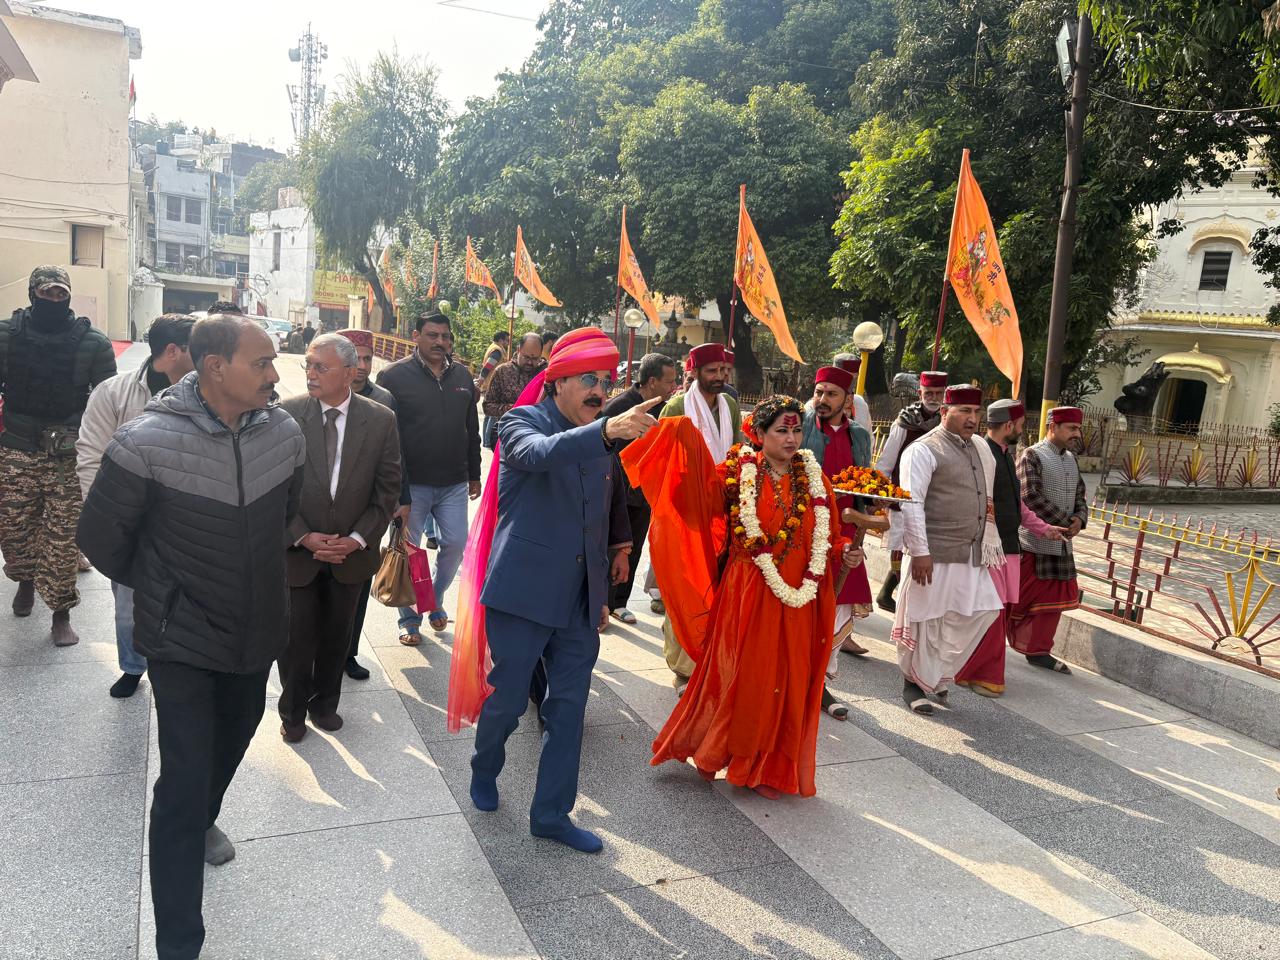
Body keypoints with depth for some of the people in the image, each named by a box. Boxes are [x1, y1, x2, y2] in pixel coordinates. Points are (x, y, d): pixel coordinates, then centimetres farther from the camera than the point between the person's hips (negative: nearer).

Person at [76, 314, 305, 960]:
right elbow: (102, 538, -7)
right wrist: (157, 586, 6)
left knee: (233, 738, 25)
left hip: (256, 632, 5)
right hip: (182, 640, -5)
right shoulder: (147, 441, -22)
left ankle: (203, 821, 57)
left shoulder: (284, 434, -10)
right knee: (185, 780, -4)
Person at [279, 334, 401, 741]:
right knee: (296, 636, 10)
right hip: (298, 550, -1)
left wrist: (358, 539, -11)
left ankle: (325, 702, 39)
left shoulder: (381, 420, -8)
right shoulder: (288, 414, -10)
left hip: (352, 553, 1)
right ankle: (293, 711, 33)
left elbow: (388, 489, -4)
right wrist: (304, 537, -14)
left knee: (336, 635, 17)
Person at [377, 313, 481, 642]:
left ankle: (434, 601, 31)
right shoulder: (395, 375, -7)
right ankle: (409, 619, 22)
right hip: (410, 483, -4)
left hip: (454, 484, 4)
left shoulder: (462, 376, 8)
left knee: (456, 545, 6)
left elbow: (472, 430, 14)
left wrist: (474, 474, 14)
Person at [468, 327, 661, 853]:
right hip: (523, 593, -5)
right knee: (506, 701, 7)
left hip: (578, 602, 6)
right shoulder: (524, 421, -7)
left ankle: (552, 813, 23)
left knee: (569, 709, 9)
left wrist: (602, 593, 21)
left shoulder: (601, 442, 11)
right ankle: (484, 771, 38)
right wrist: (605, 430, -49)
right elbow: (539, 453, -34)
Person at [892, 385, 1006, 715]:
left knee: (982, 610, 8)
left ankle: (938, 672, 27)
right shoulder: (924, 450, -10)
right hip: (935, 552, -7)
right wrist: (919, 551, -21)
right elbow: (911, 503, -16)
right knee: (926, 619, 3)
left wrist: (989, 544, 19)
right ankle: (913, 683, 21)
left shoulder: (981, 449, 15)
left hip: (972, 553, 8)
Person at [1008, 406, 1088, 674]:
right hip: (1033, 543, -7)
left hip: (1061, 545, 7)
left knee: (1054, 599, 9)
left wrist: (1079, 519, -7)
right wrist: (1066, 523, -16)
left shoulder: (1071, 459, 14)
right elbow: (1031, 497, -19)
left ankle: (1038, 650, 18)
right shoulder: (1032, 456, -10)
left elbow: (1080, 497, 16)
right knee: (1020, 598, 0)